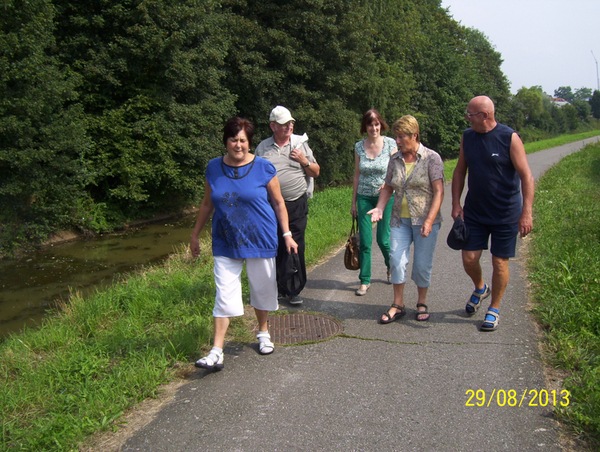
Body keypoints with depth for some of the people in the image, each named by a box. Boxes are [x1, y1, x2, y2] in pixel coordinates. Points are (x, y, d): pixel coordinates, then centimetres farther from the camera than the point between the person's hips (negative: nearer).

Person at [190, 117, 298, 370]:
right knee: (224, 295, -2)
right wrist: (195, 235, 14)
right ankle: (217, 352, 1)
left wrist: (287, 235, -3)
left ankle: (263, 333, 37)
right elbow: (207, 204, 11)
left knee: (262, 288, 12)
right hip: (225, 243, 1)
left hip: (260, 240, -1)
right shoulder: (214, 168, 1)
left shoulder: (263, 168, -6)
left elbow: (278, 203, 1)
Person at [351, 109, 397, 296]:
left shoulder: (390, 144, -5)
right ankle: (365, 280, 12)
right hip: (364, 198, 2)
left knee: (383, 239, 4)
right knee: (365, 241, 0)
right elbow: (357, 175, 7)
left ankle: (391, 267, 35)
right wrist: (354, 201, 8)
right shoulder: (359, 146, 2)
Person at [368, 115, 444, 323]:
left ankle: (422, 303, 23)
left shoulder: (431, 158, -7)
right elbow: (388, 188, 12)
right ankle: (398, 305, 9)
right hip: (400, 220, 4)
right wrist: (379, 208, -7)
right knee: (397, 260, -3)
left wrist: (429, 221, -20)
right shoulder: (395, 160, 6)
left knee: (422, 264, 3)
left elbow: (439, 191, -11)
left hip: (425, 220, -3)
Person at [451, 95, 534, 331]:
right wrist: (456, 203, 3)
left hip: (505, 214, -4)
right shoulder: (467, 136, 2)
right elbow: (460, 171, 11)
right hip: (474, 212, 4)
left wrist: (526, 212, -20)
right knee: (469, 259, 3)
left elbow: (526, 176, -13)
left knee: (500, 263, 3)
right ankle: (480, 289, 36)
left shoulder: (509, 138, -13)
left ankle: (494, 309, 22)